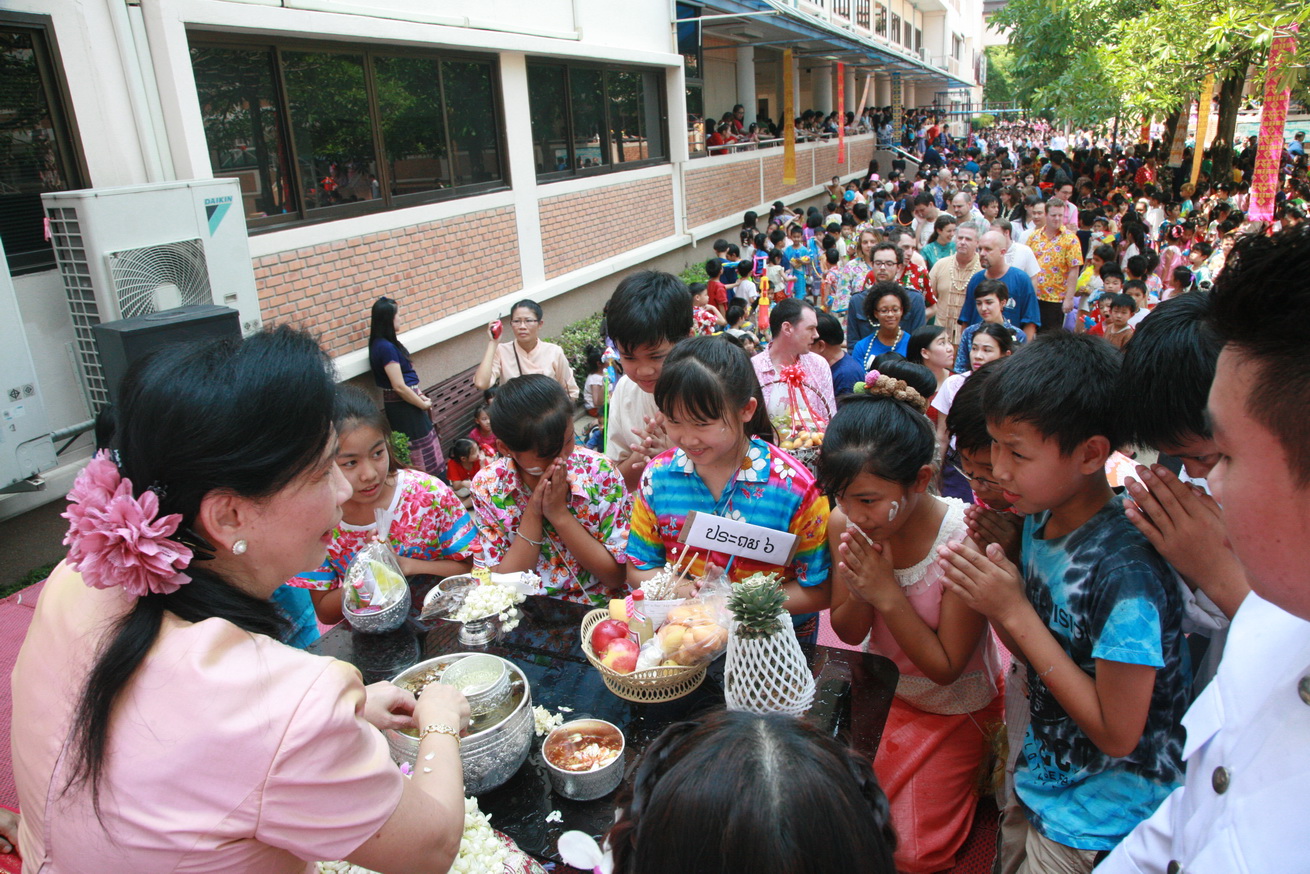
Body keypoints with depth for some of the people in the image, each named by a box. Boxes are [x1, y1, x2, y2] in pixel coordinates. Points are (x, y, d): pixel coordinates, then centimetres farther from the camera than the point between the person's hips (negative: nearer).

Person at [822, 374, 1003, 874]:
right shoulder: (845, 524, -16)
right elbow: (850, 634, -5)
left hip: (951, 708, -4)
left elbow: (945, 667, -20)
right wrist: (858, 593, -26)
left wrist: (888, 593, -30)